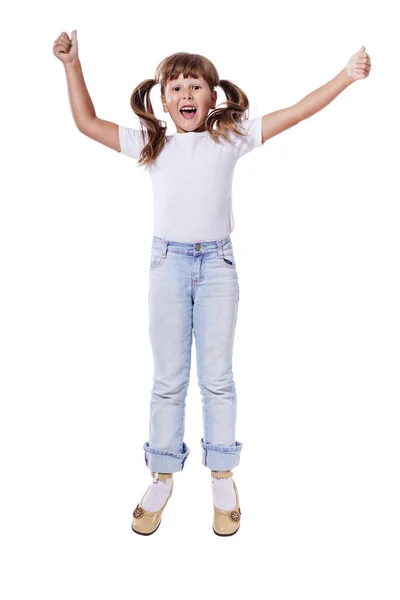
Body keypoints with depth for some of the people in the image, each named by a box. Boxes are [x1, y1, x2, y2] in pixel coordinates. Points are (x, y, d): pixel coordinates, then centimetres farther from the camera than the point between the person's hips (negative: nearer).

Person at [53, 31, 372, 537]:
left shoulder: (231, 137, 4)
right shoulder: (150, 144, 6)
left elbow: (296, 113, 2)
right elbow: (87, 122, 9)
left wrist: (345, 76, -2)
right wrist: (72, 65, 4)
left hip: (217, 265, -1)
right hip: (168, 264, 1)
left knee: (217, 378, 6)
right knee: (168, 380, 8)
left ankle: (222, 476, 23)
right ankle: (163, 476, 24)